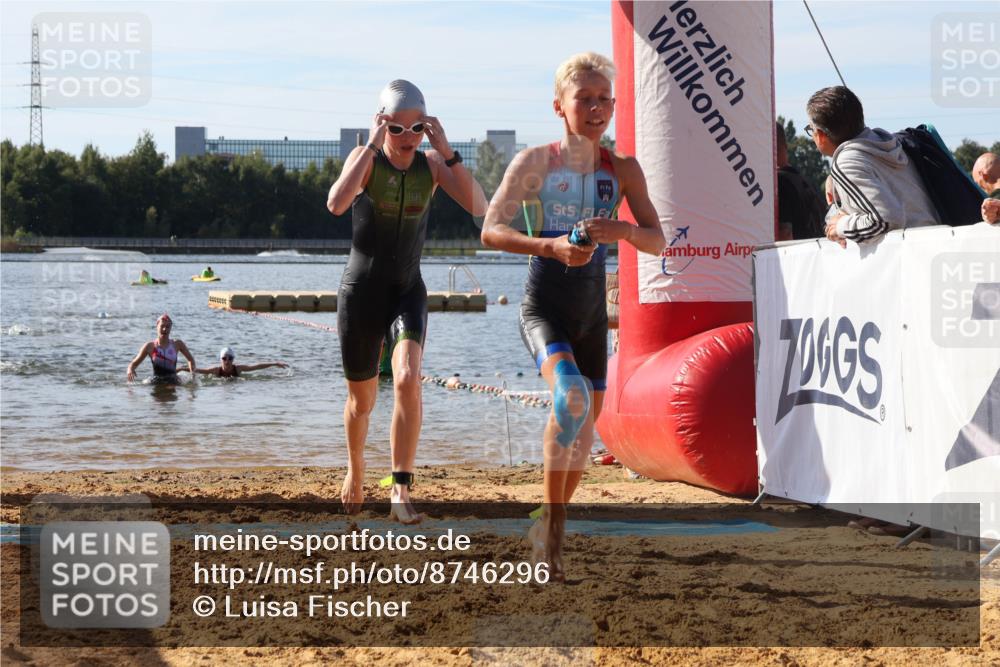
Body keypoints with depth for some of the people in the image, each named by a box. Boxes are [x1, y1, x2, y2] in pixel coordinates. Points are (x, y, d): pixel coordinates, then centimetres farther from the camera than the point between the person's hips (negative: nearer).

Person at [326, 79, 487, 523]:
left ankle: (401, 490, -22)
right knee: (362, 400, 12)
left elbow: (478, 207, -17)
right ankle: (355, 470, 43)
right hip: (361, 291, -1)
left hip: (408, 291, 1)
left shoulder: (432, 164, -4)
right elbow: (336, 204, -31)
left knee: (408, 379, -26)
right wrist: (374, 146, -31)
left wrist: (446, 149, -22)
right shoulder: (365, 159, -11)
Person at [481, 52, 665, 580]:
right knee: (571, 396, -29)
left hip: (592, 309, 5)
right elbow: (491, 230, -13)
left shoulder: (623, 170, 4)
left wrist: (622, 231, -21)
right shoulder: (535, 162, -6)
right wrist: (551, 247, -29)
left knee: (587, 421, 12)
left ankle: (550, 524, 35)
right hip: (544, 305, -5)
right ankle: (553, 521, -16)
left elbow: (657, 242, 1)